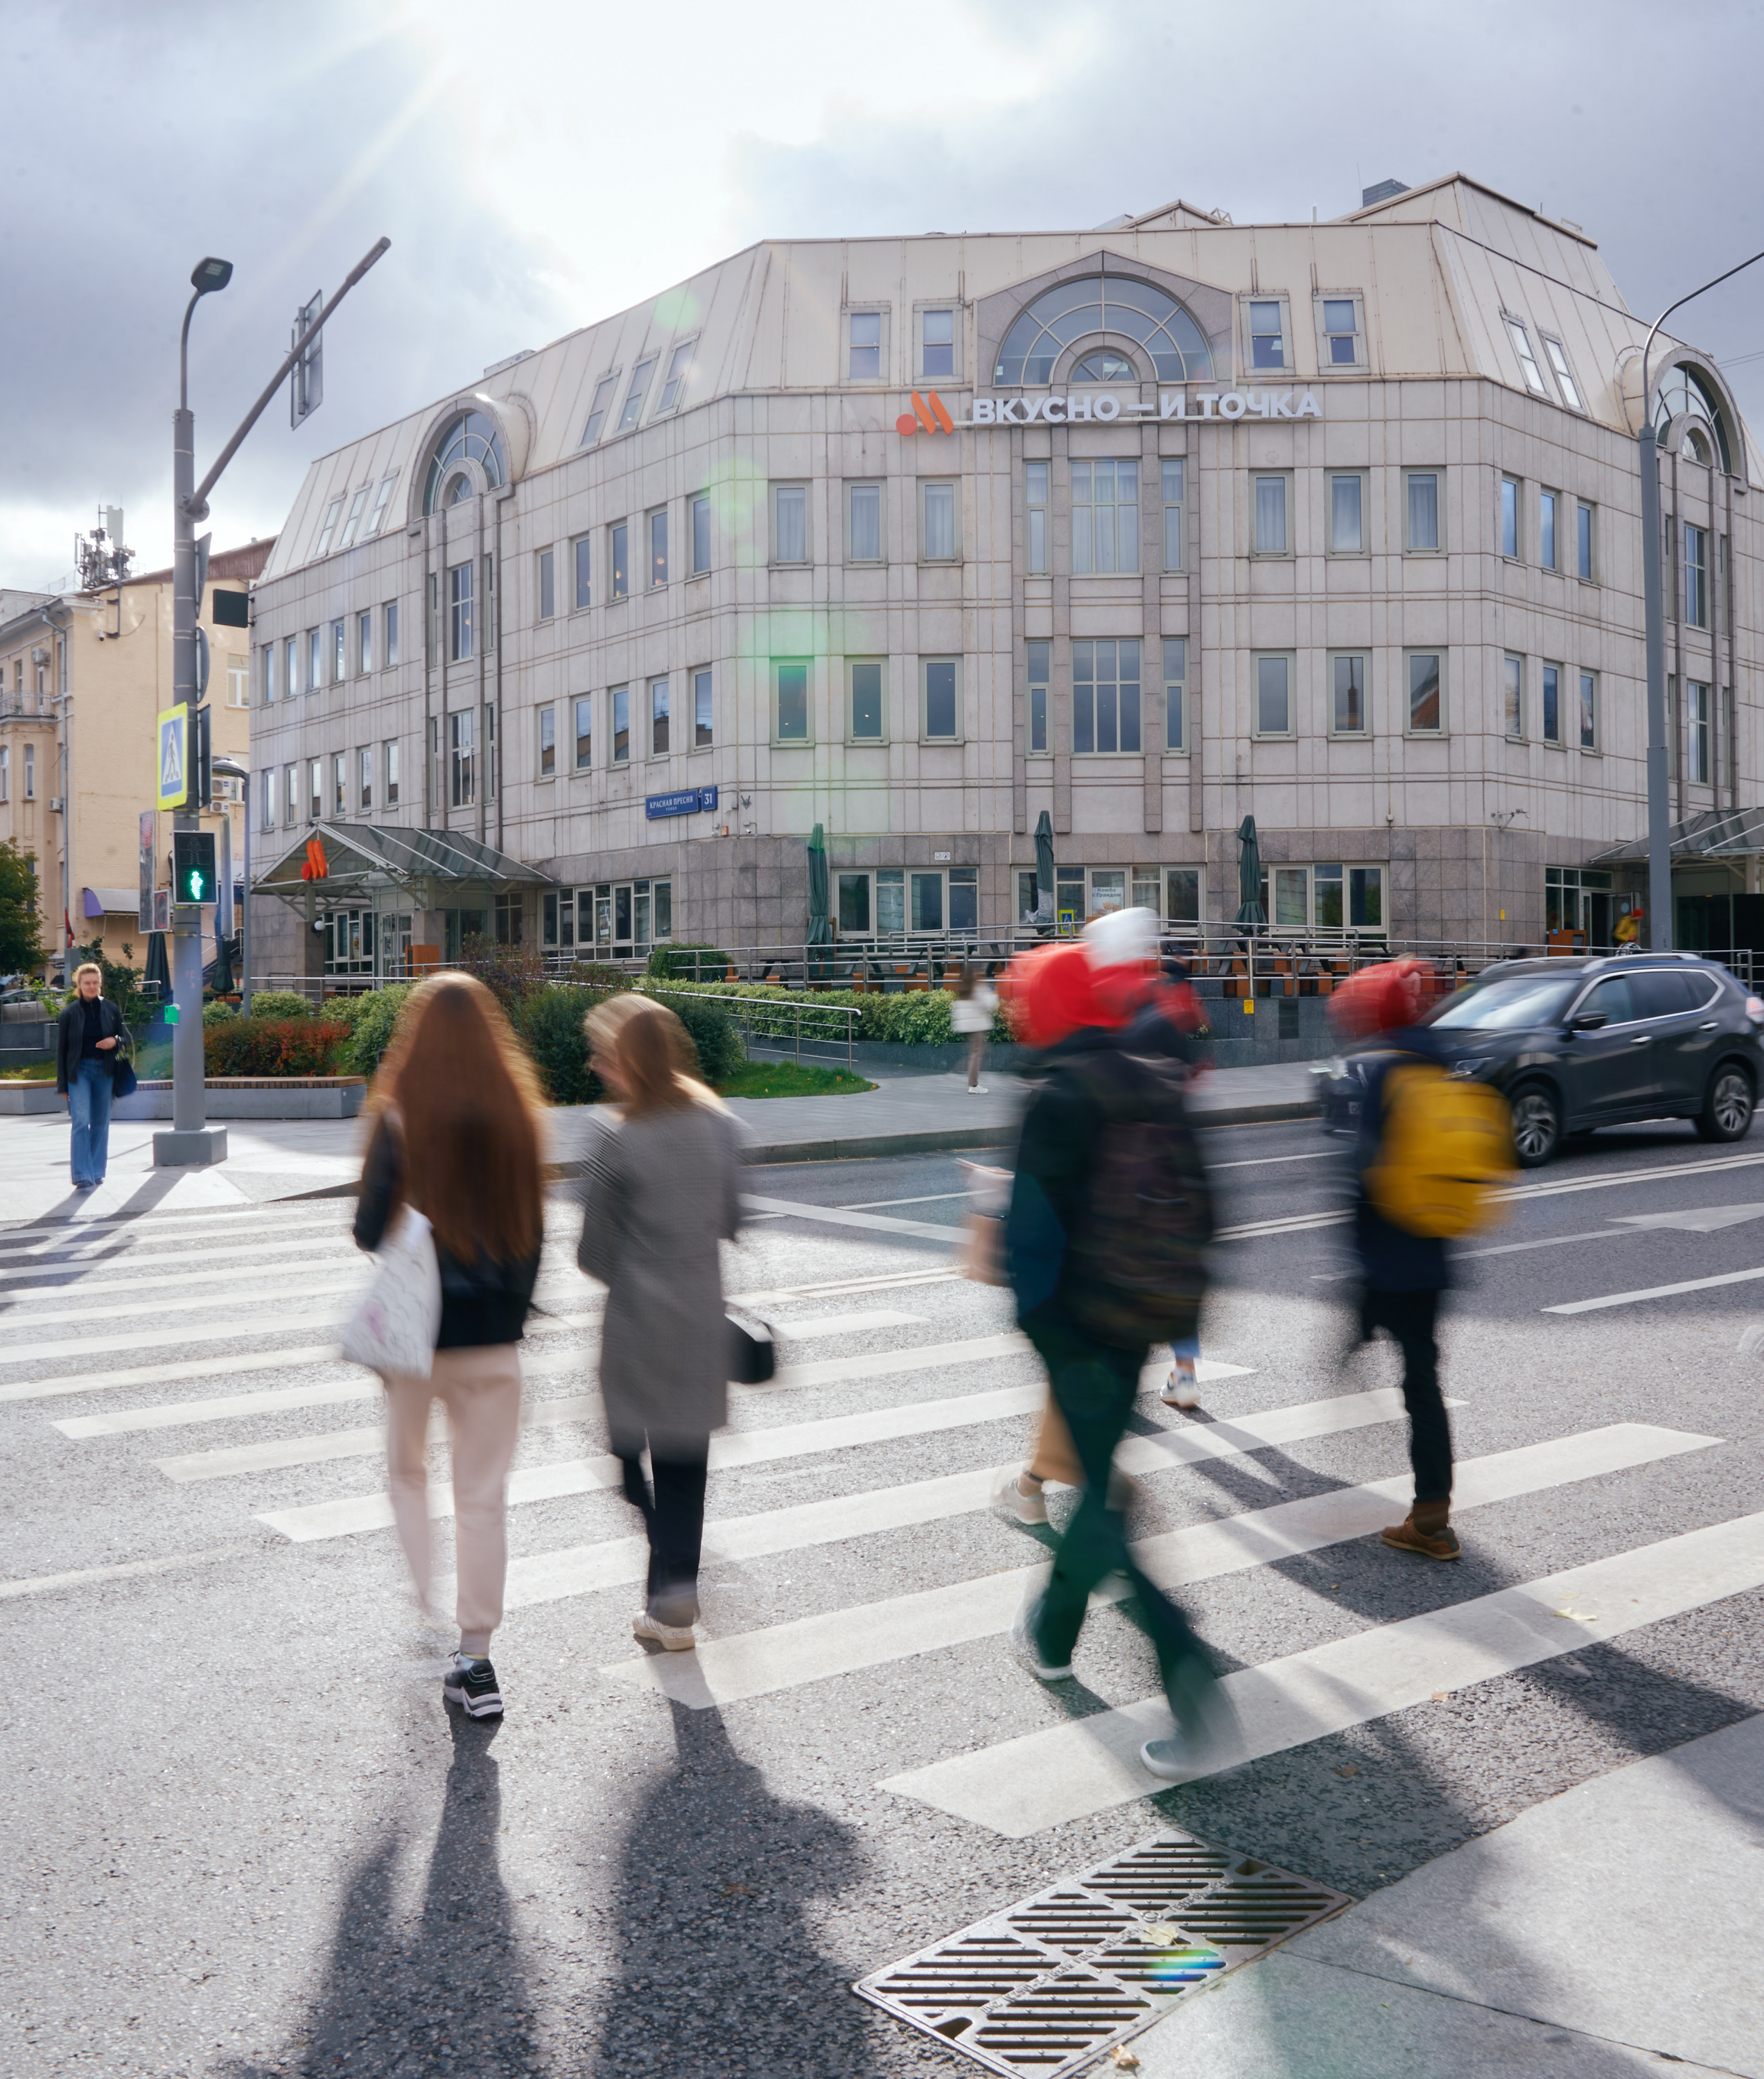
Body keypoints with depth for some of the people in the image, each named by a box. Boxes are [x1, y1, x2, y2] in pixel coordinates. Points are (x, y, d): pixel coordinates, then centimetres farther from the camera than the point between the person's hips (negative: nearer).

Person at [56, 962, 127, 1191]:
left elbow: (125, 1038, 14)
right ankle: (82, 1176, -14)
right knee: (81, 1122, -13)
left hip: (105, 1071, 3)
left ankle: (96, 1172, 18)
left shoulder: (111, 1010, 5)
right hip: (79, 1070, -3)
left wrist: (115, 1041, -12)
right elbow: (61, 1050, 2)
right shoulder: (69, 1014, -1)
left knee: (101, 1123, 8)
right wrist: (63, 1084, 0)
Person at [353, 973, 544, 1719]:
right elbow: (532, 1229, 3)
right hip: (493, 1332, 2)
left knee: (408, 1470, 21)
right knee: (483, 1496, 9)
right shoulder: (517, 1117, -4)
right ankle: (475, 1659, 12)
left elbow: (370, 1231, -9)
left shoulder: (399, 1120, -11)